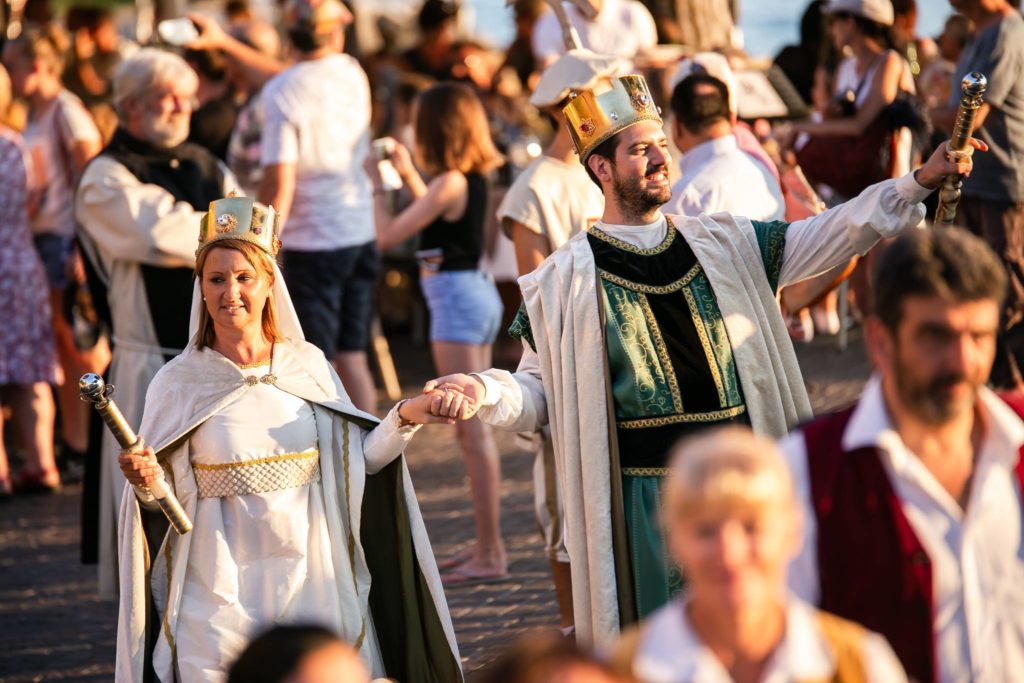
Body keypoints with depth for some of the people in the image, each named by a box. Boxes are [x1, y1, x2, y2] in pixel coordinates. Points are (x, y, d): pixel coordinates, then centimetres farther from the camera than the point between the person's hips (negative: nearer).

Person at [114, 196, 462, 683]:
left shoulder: (307, 366, 4)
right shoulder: (179, 383, -2)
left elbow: (354, 463, 8)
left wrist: (403, 420, -6)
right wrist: (144, 482, -22)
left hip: (311, 586, 2)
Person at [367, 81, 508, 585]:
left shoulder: (449, 183, -17)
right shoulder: (474, 179, 8)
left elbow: (388, 235, -16)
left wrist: (377, 184, -3)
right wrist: (408, 175, 24)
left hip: (455, 298, -9)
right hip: (476, 294, 9)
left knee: (473, 429, -8)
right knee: (472, 429, 16)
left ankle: (490, 554, -7)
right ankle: (486, 544, 22)